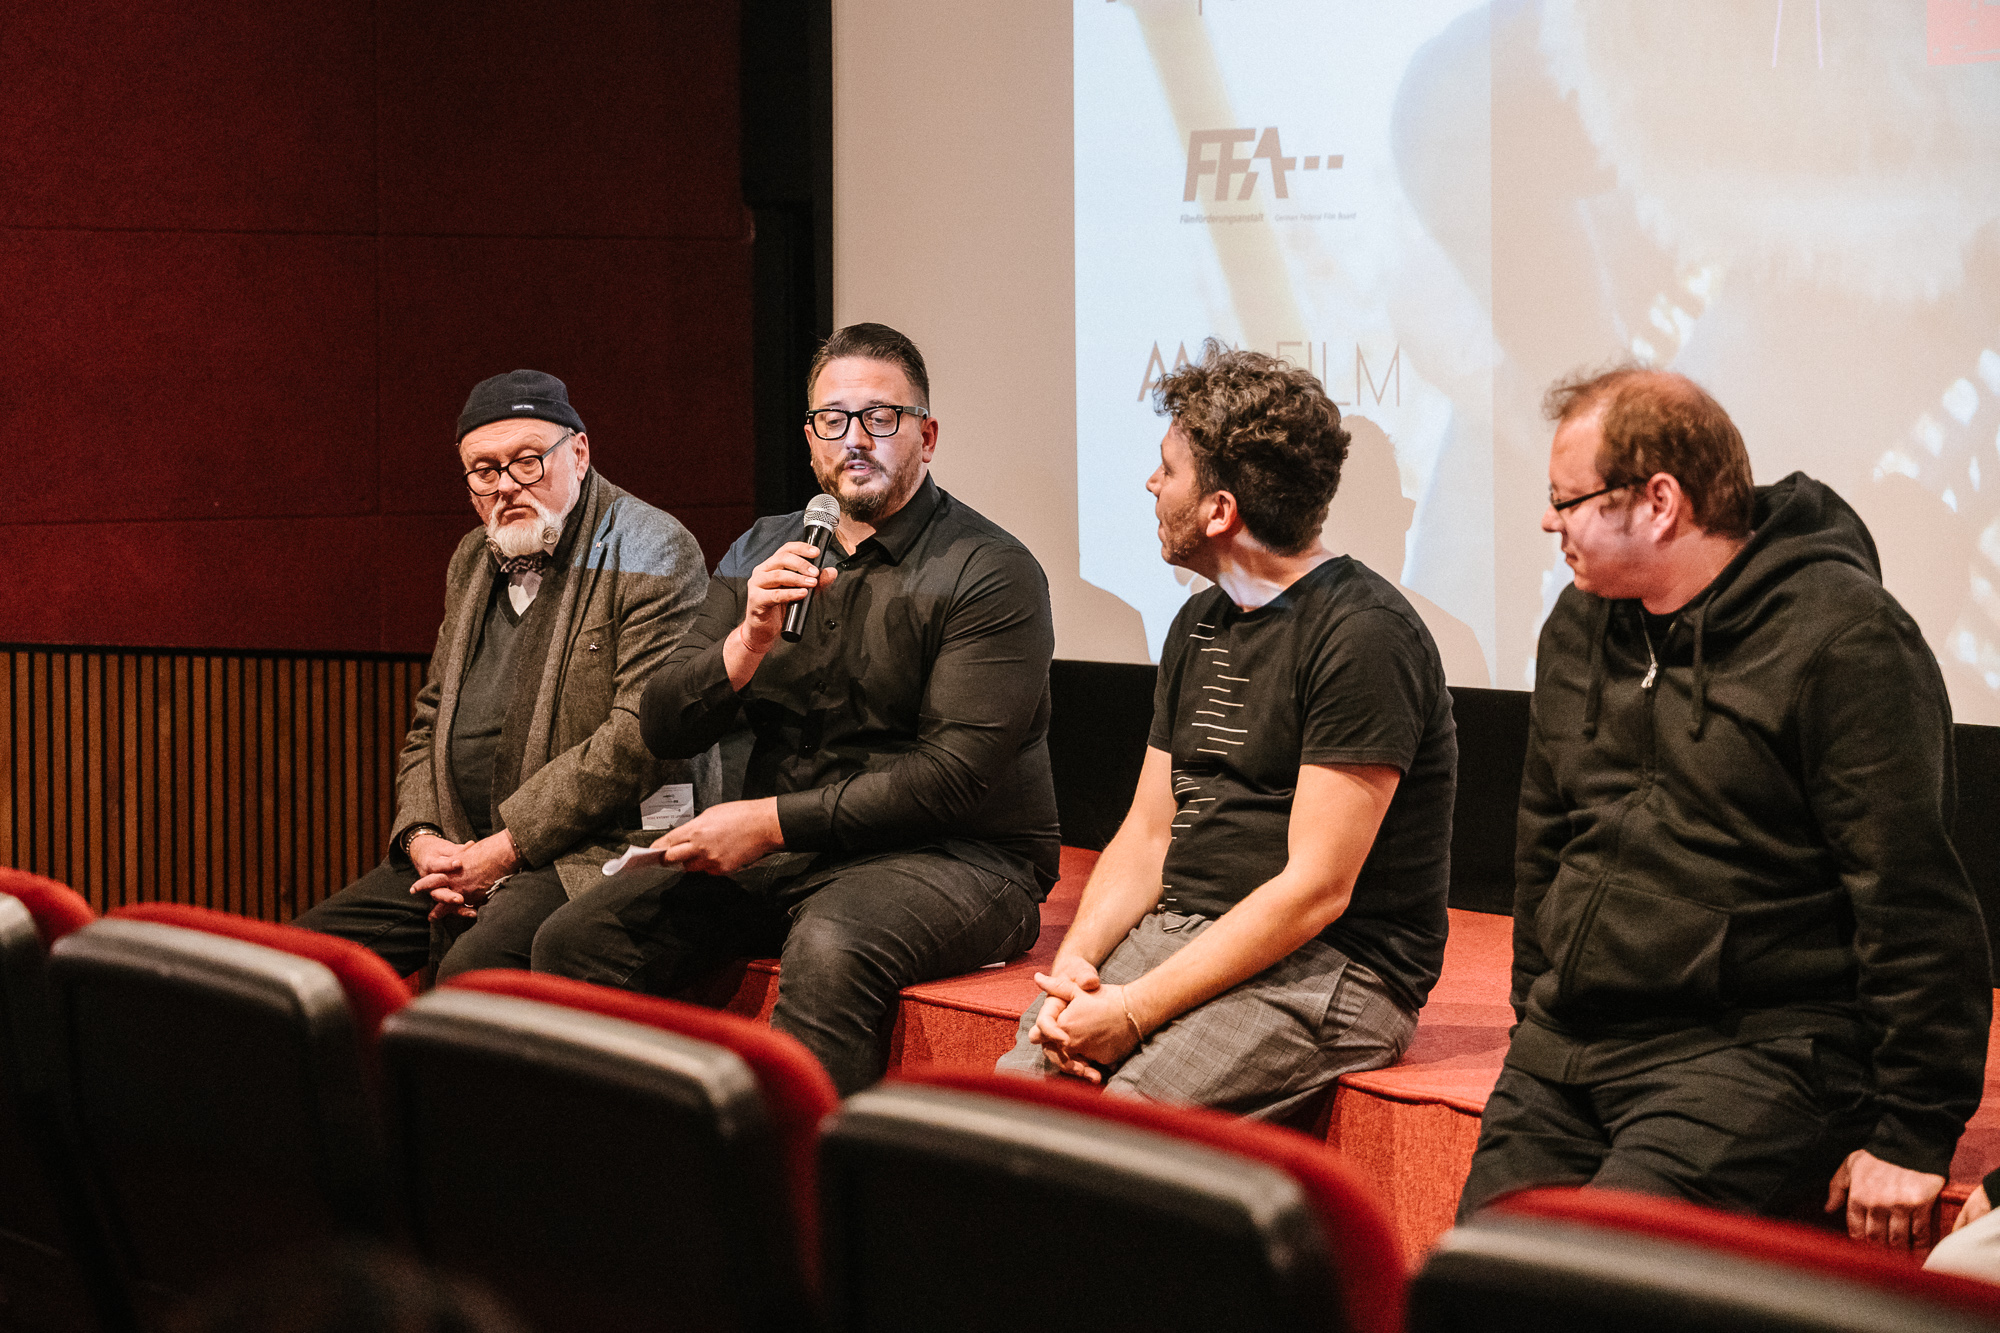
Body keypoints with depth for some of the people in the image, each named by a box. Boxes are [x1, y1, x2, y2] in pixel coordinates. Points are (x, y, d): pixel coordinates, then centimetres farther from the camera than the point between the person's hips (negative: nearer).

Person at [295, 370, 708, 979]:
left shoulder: (650, 553, -7)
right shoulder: (472, 562, 18)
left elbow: (641, 734, -17)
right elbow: (430, 724, 23)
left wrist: (505, 848, -17)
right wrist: (422, 838, 0)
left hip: (595, 850, -8)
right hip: (461, 849, 8)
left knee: (473, 968, -34)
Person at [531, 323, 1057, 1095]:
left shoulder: (990, 572, -6)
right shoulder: (763, 554, 13)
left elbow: (956, 774, -16)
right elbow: (664, 729, 8)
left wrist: (772, 822, -16)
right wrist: (750, 640, -12)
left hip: (955, 856, -6)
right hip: (780, 854, 6)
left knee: (828, 950, -38)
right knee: (582, 940, -14)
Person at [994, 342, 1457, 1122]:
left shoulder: (1362, 637, -13)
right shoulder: (1200, 625, 17)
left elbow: (1315, 889, -17)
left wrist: (1136, 1010, -19)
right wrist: (1076, 961, -4)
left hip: (1332, 968, -8)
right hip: (1180, 935, 8)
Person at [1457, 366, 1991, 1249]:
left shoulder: (1842, 638, -12)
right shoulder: (1580, 627, 14)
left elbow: (1916, 902, -15)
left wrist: (1912, 1136, -16)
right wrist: (1540, 1027, 21)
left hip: (1756, 1052, -7)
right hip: (1568, 1052, 7)